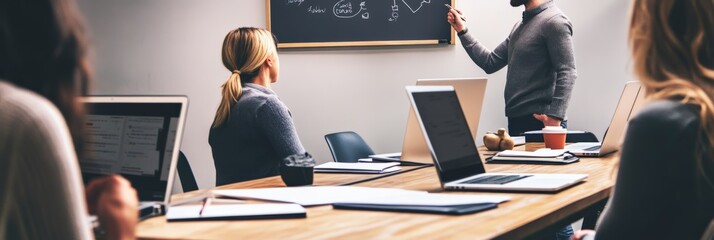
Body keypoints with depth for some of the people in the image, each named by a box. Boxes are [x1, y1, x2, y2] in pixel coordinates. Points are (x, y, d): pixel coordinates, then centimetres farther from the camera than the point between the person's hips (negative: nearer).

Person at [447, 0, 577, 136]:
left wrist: (555, 117, -27)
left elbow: (567, 74, -18)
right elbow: (490, 63, 19)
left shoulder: (554, 21, -9)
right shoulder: (520, 26, 20)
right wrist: (462, 31, 17)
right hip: (515, 121, 9)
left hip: (539, 121, -8)